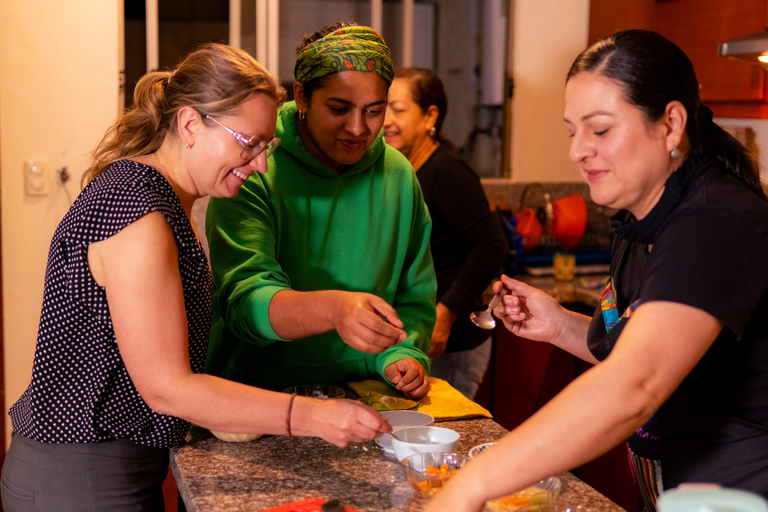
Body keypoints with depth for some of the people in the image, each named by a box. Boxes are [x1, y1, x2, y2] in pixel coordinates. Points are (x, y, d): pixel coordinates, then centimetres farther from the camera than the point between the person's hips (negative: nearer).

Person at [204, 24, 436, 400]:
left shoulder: (399, 176, 3)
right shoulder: (253, 173, -12)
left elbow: (415, 297, 13)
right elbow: (246, 300, -26)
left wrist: (404, 354, -6)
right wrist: (332, 308, -44)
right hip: (258, 390, -3)